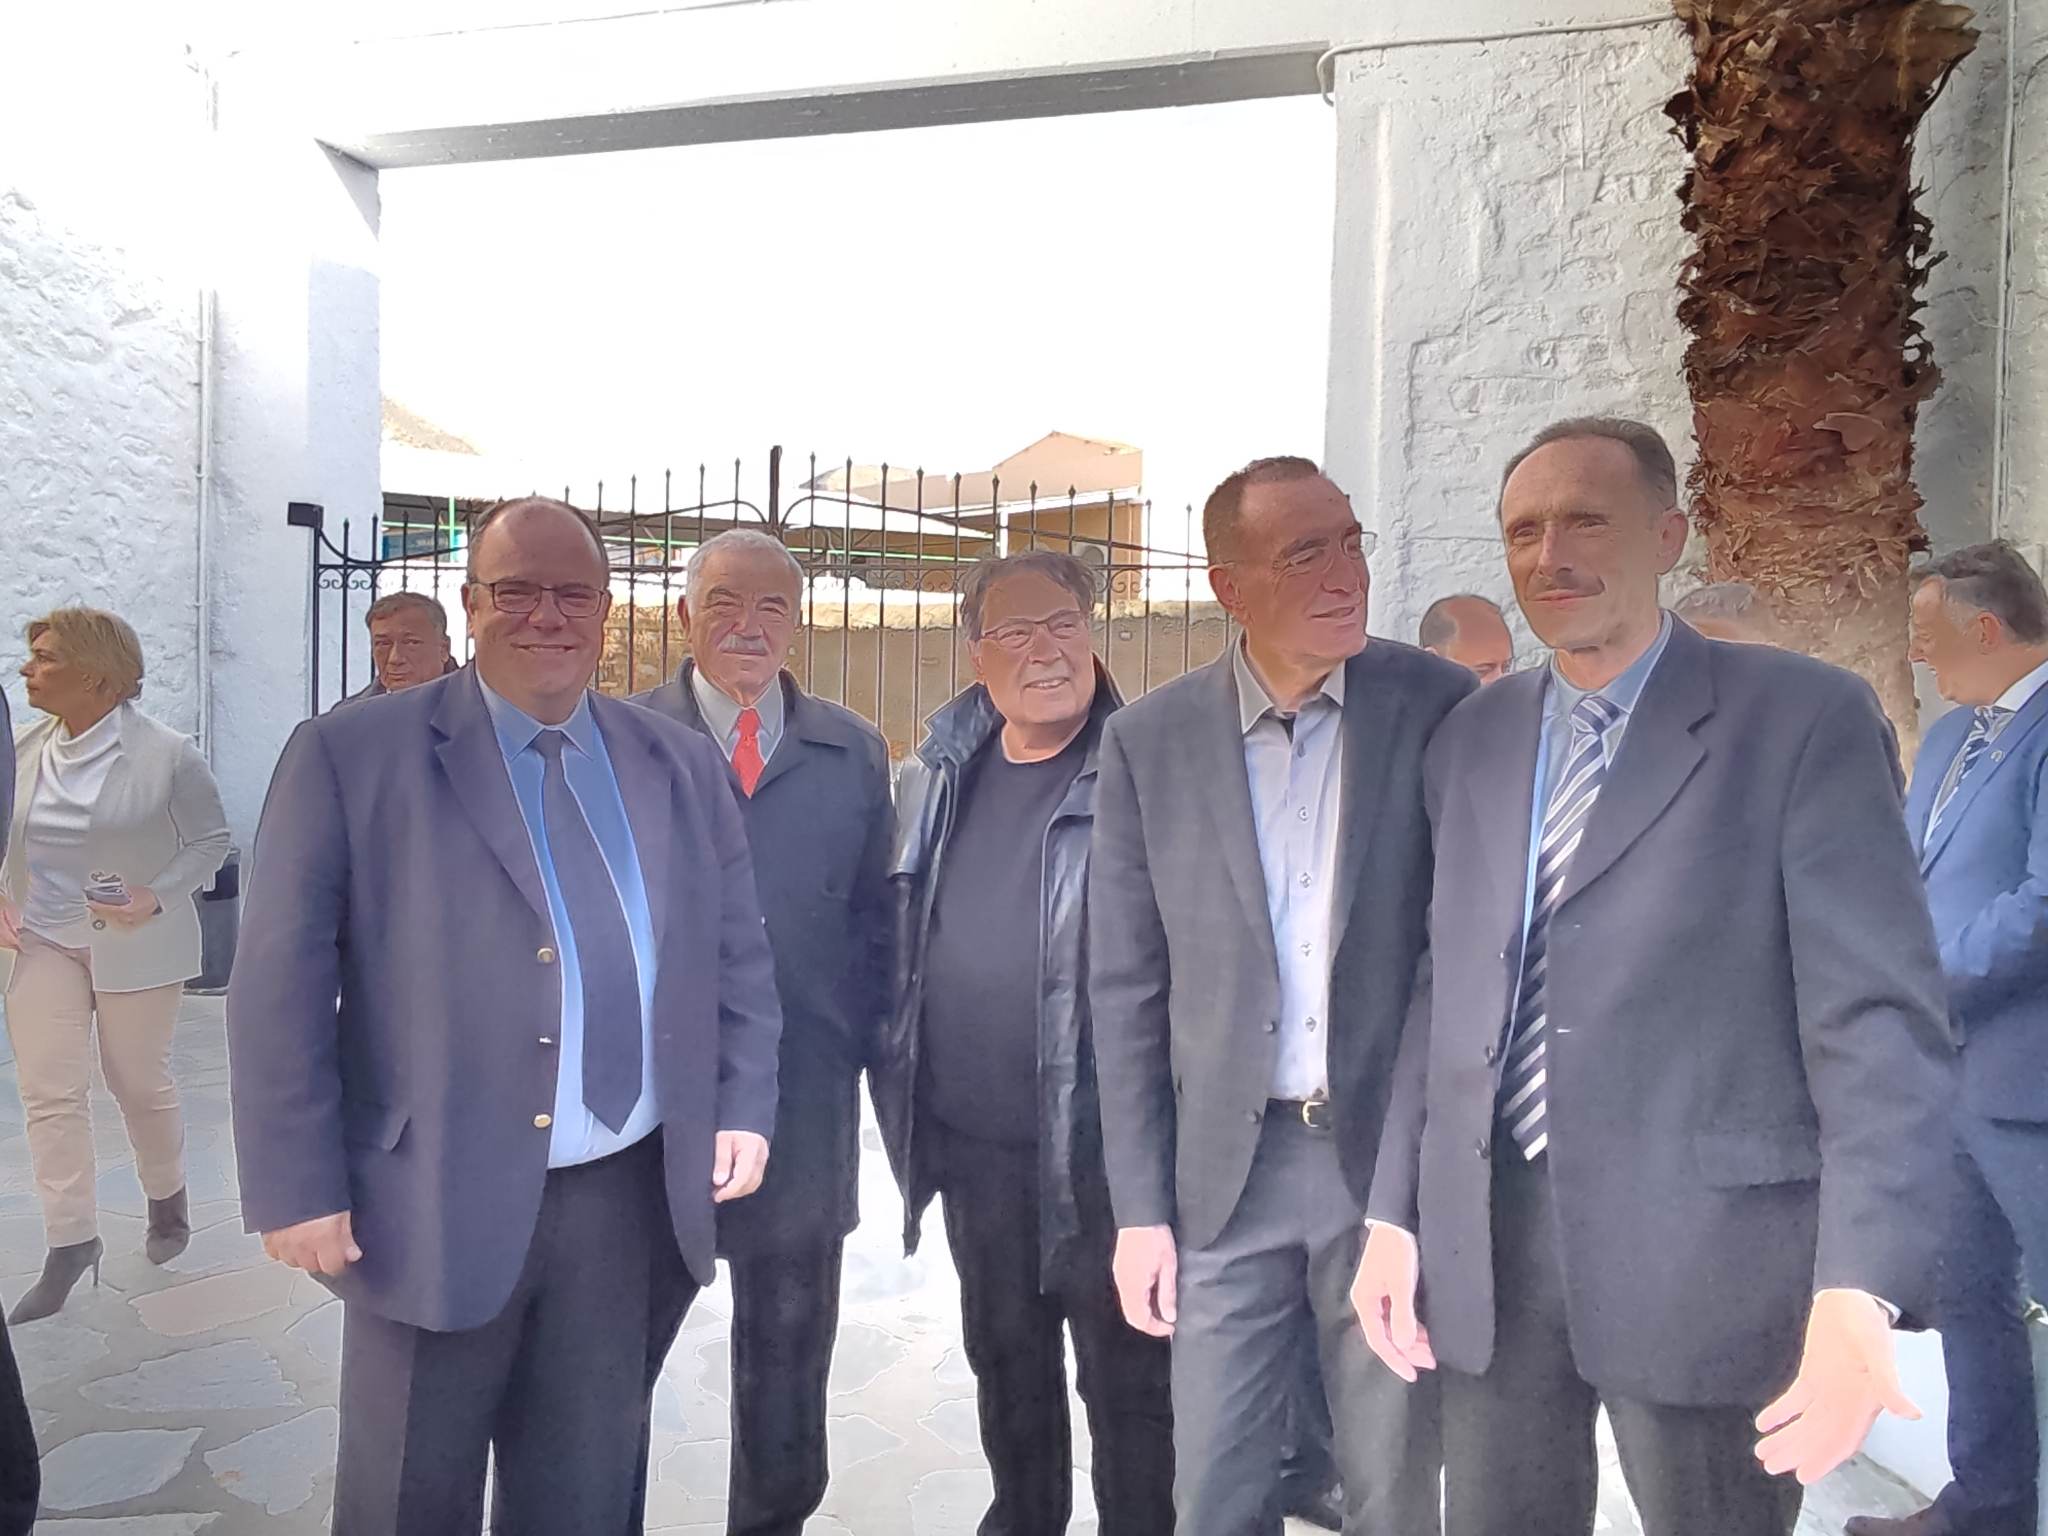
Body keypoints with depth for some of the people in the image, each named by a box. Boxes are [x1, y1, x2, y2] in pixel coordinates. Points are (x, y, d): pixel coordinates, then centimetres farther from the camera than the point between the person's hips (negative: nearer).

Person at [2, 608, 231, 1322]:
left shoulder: (166, 754, -13)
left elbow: (210, 840, -6)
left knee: (140, 1082, 10)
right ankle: (71, 1242, 10)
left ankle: (167, 1198, 34)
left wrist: (157, 898, -18)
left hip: (133, 946, -3)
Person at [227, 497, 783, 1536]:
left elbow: (738, 955, 10)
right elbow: (280, 986, -7)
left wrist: (744, 1105, 1)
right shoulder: (349, 756, -6)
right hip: (433, 1207, -3)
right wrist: (297, 1188, -9)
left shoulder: (682, 766, 6)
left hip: (627, 1203, 3)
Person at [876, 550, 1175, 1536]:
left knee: (1127, 1370, 8)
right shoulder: (938, 777, 5)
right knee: (1003, 1353, 23)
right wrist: (900, 1086, 13)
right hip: (969, 1139, 6)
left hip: (1100, 1139, -5)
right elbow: (898, 940, 15)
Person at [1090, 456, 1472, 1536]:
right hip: (1227, 1172, 1)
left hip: (1396, 1155, -1)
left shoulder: (1442, 707, -6)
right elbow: (1127, 990, 1)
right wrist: (1140, 1207, 0)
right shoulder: (1150, 740, -3)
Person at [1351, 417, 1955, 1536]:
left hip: (1699, 1250, -4)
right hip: (1483, 1242, 4)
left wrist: (1859, 1288, -19)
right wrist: (1394, 1211, 7)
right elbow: (1443, 986, 10)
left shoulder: (1806, 719, -5)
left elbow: (1877, 1017, -10)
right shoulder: (1470, 740, 9)